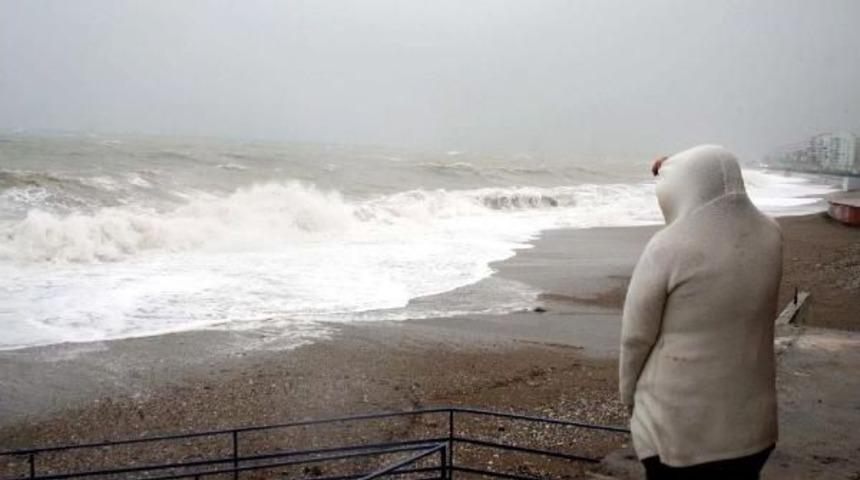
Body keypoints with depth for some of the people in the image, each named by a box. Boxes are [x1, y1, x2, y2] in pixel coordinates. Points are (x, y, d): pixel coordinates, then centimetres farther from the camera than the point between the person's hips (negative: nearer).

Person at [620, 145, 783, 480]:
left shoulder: (668, 249, -19)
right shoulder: (770, 236, -4)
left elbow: (636, 336, -11)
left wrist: (629, 395, 7)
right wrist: (676, 171, 27)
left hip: (678, 422, -5)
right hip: (750, 418, 5)